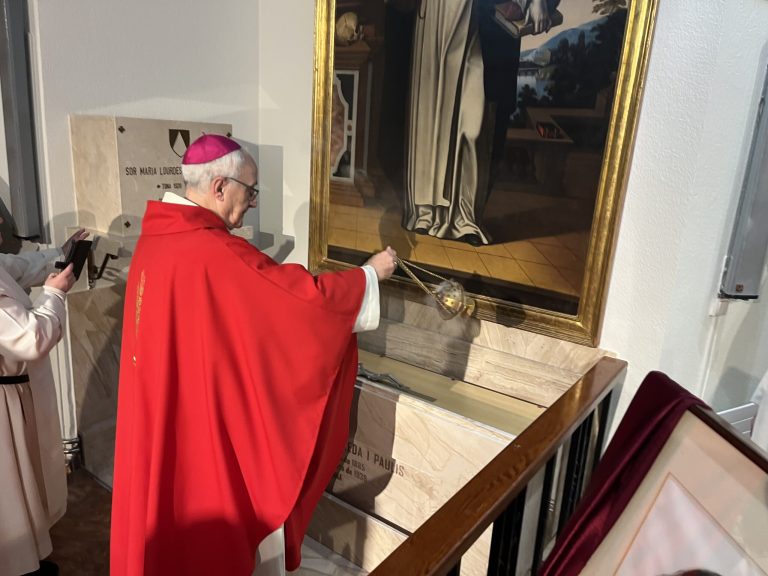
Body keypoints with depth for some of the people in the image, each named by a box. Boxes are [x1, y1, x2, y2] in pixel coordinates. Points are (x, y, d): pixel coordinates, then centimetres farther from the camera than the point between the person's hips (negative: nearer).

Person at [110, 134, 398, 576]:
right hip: (210, 421, -9)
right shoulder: (215, 252, -26)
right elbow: (306, 295, -24)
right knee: (218, 515, 13)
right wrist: (371, 272, -10)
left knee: (171, 504, 26)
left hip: (162, 416, 9)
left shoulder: (157, 237, 1)